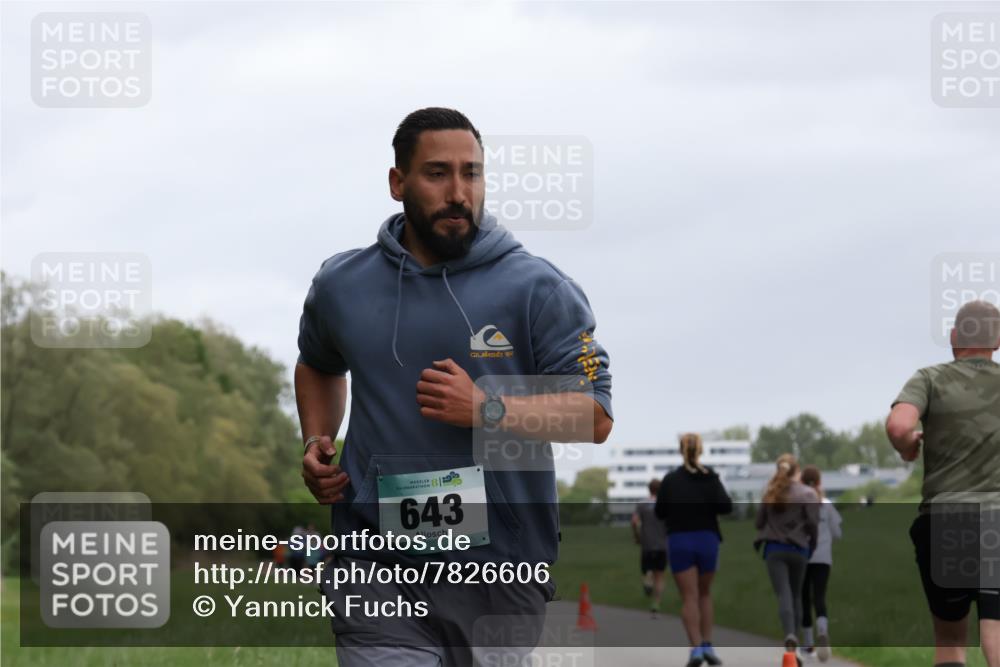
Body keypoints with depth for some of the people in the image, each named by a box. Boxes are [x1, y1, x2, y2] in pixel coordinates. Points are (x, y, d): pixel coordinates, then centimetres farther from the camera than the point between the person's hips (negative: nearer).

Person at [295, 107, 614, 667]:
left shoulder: (540, 289, -2)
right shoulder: (341, 285, 9)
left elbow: (594, 416, -7)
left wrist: (486, 409, -20)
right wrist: (318, 443, 14)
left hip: (503, 573, -1)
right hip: (381, 575, 1)